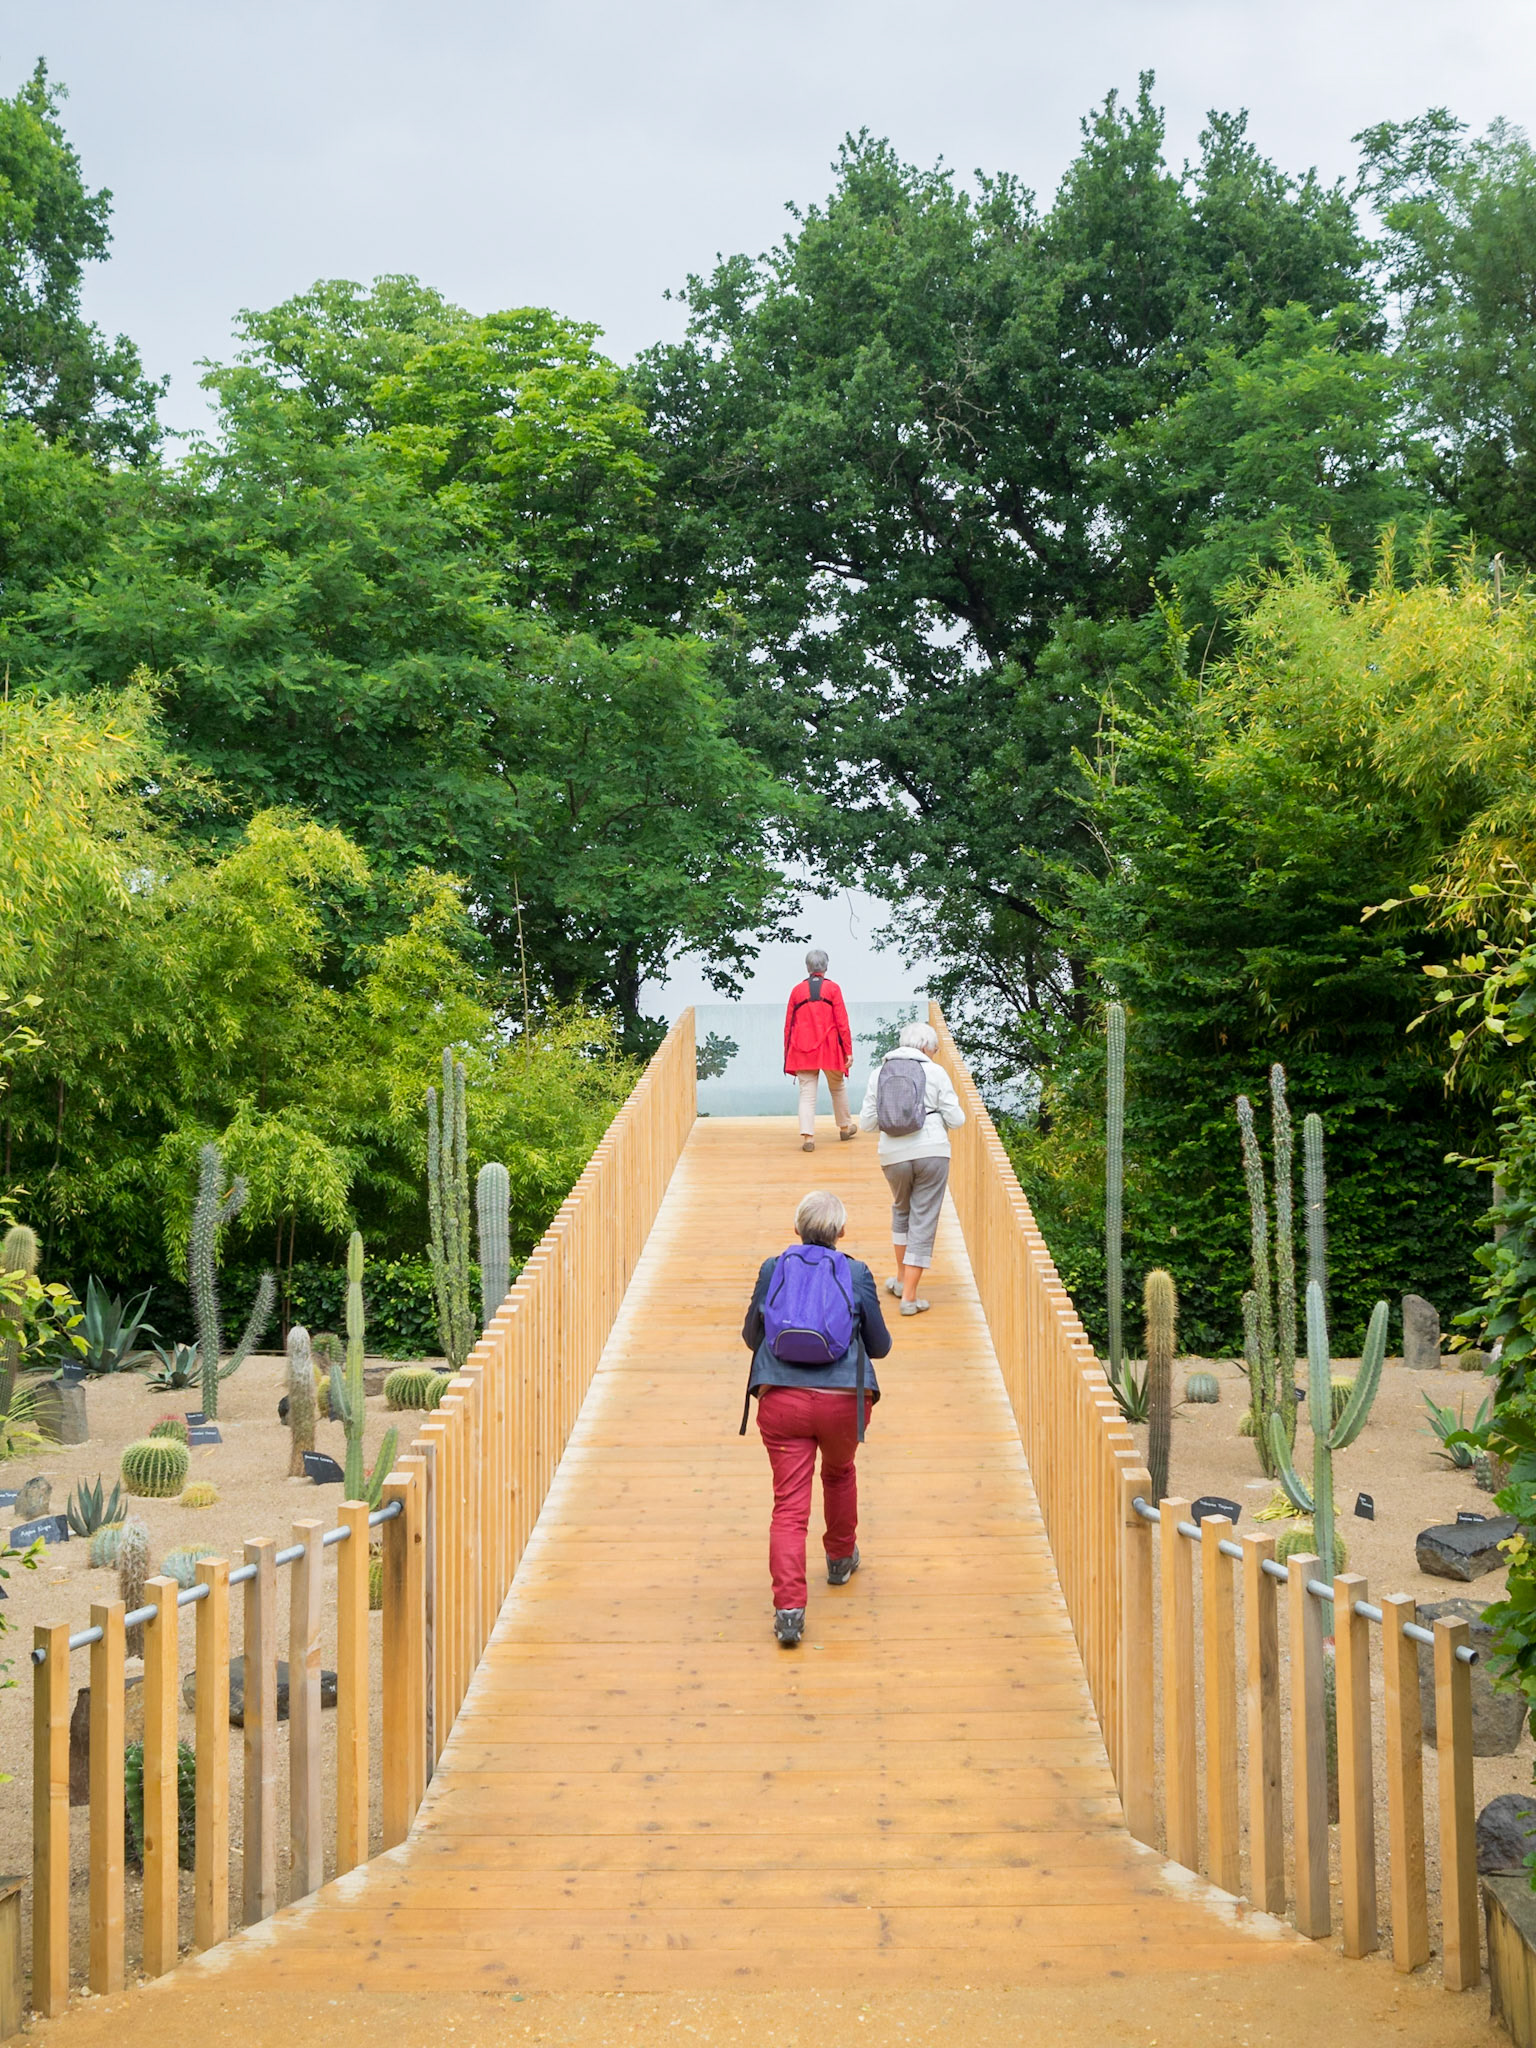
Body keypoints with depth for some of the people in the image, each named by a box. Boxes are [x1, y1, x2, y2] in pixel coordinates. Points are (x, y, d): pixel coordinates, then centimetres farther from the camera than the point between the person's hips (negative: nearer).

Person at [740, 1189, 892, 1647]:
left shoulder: (772, 1270, 3)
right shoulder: (856, 1274, 1)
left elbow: (751, 1336, 14)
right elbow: (880, 1346, 8)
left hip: (780, 1400, 0)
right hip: (842, 1400, 0)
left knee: (789, 1504, 0)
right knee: (839, 1472, 30)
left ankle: (788, 1607, -14)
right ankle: (841, 1558, 49)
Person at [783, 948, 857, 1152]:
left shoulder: (797, 990, 4)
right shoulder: (832, 988, -1)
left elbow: (788, 1024, 7)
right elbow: (842, 1022, -4)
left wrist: (787, 1054, 14)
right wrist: (848, 1051, 1)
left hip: (803, 1050, 1)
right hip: (830, 1049, -1)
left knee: (807, 1093, 0)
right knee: (838, 1087, 19)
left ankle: (807, 1136, -12)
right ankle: (845, 1126, 34)